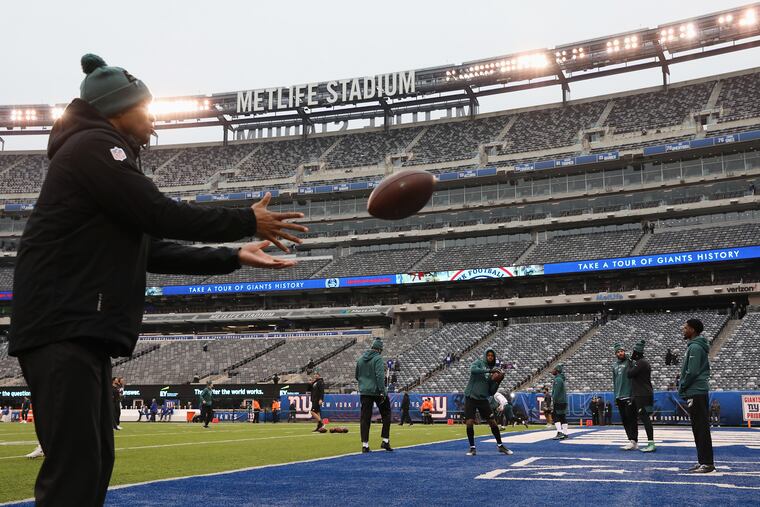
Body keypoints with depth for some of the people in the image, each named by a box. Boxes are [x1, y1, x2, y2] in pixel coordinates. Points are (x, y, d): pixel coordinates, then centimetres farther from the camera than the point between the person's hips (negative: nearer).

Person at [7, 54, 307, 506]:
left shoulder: (106, 155, 25)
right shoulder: (94, 146, -5)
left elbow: (153, 250, 23)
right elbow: (160, 214, -13)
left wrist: (233, 258, 20)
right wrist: (249, 222, -4)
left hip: (84, 331, 10)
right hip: (63, 328, -10)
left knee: (94, 462, 11)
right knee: (75, 468, -14)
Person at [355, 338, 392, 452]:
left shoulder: (360, 359, 10)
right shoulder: (378, 358, -10)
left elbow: (356, 376, 18)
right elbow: (380, 376, -19)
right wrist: (383, 391, -19)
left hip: (364, 392, 5)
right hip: (377, 391, -5)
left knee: (365, 418, 4)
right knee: (386, 414, 11)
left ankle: (365, 444, 1)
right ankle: (385, 441, 8)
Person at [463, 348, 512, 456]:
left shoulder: (493, 371, 8)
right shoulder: (479, 363, -1)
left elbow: (492, 392, 7)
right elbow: (473, 369, -26)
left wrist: (497, 382, -9)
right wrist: (488, 370, -30)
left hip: (483, 399, 4)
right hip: (471, 398, -3)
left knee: (493, 422, 2)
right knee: (469, 423, -8)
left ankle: (500, 446, 19)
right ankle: (472, 448, 7)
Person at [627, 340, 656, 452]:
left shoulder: (642, 363, -14)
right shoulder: (639, 362, 18)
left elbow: (629, 374, -14)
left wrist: (631, 364, -1)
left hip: (643, 395, -11)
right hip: (637, 395, 11)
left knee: (644, 418, -13)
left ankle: (651, 444, -15)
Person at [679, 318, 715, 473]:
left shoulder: (695, 347, -14)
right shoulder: (697, 346, 17)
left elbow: (692, 372, -19)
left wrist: (682, 387, -7)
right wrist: (683, 388, 16)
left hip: (696, 393, -10)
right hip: (698, 392, 10)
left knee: (701, 428, -8)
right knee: (698, 428, 12)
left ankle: (707, 463, -6)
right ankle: (703, 461, 15)